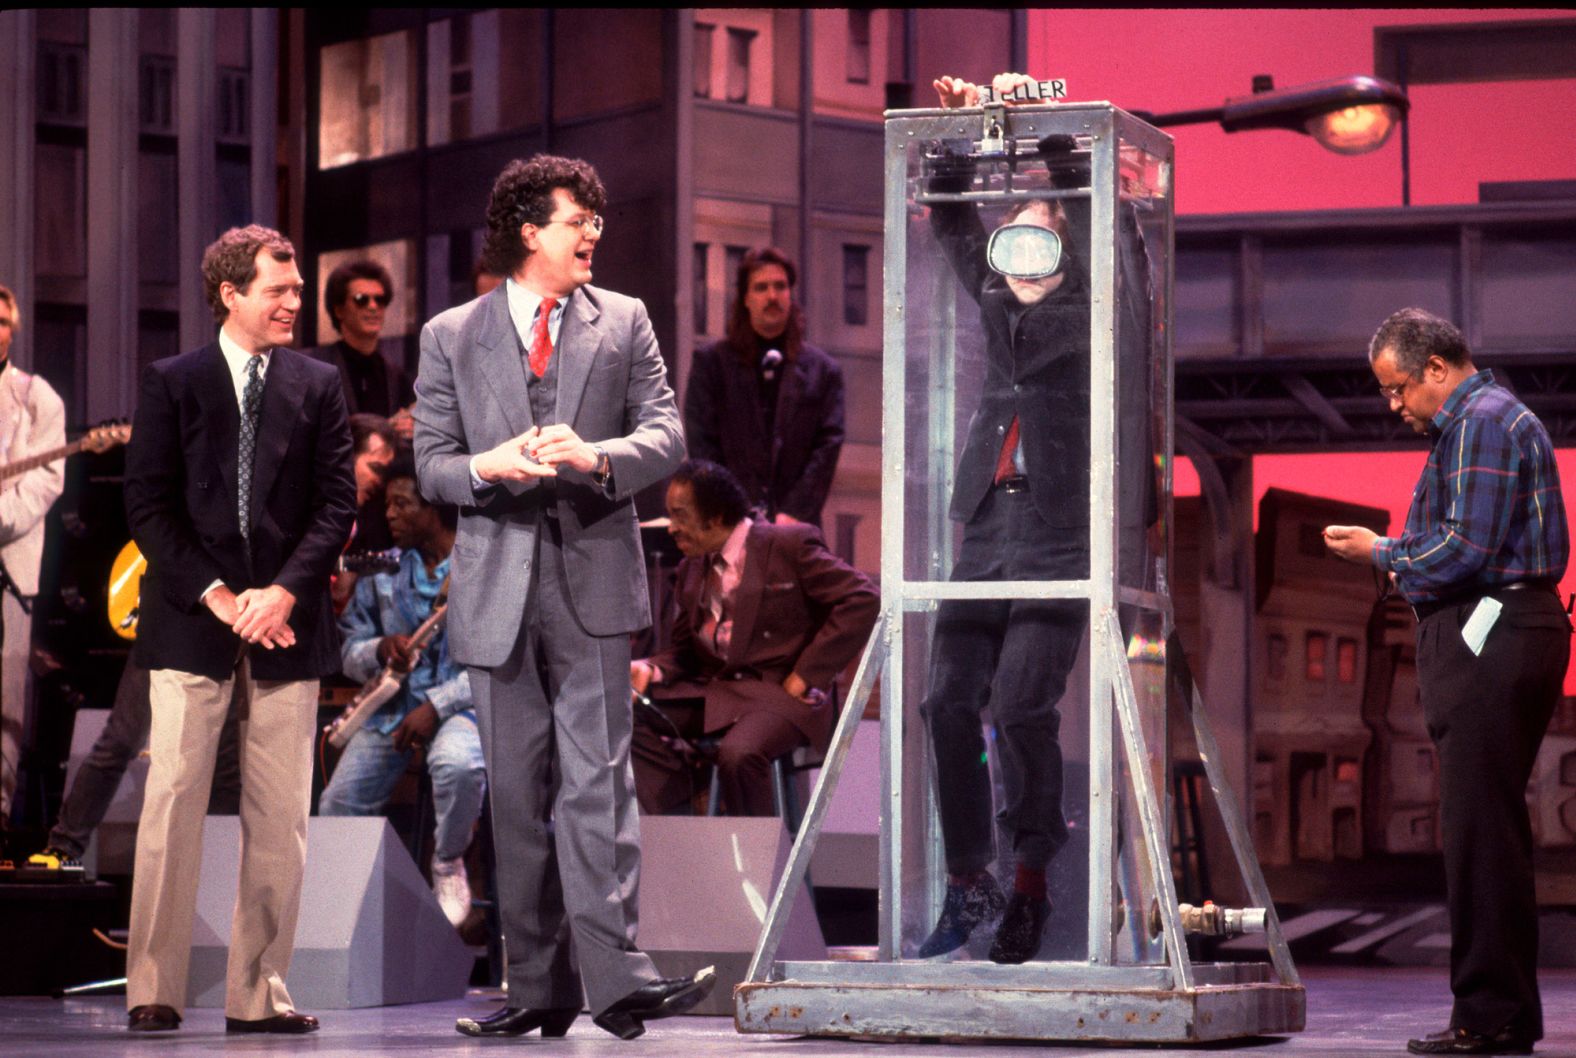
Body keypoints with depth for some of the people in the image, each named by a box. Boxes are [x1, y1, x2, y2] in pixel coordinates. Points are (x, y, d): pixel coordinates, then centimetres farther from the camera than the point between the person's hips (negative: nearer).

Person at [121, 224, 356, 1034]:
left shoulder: (317, 385, 10)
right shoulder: (172, 382, 5)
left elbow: (338, 502, 5)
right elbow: (148, 504, 0)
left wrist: (284, 591, -9)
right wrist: (214, 595, -10)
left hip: (287, 626, 2)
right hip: (191, 622, -2)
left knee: (280, 815, 1)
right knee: (173, 801, -5)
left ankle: (259, 992, 6)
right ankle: (153, 990, -2)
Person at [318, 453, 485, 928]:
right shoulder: (381, 571, 9)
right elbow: (350, 654, 11)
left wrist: (437, 705, -20)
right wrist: (379, 651, -13)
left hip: (462, 704, -4)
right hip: (392, 705, 4)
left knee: (458, 765, -38)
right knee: (337, 808, -14)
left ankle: (448, 864, -10)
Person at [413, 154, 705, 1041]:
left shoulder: (624, 323, 9)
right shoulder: (453, 337, 9)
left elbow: (667, 437, 0)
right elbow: (432, 467, 6)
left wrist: (596, 455, -20)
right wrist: (490, 466, -17)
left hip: (592, 578, -1)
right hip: (498, 588, 1)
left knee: (597, 782, -11)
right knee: (519, 795, 5)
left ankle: (617, 976, -17)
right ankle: (539, 991, 11)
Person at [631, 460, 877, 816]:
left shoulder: (789, 545, -3)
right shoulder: (692, 569, 18)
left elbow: (862, 599, -10)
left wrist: (805, 676, -12)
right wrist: (649, 670, -2)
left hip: (779, 692, -6)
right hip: (709, 690, 7)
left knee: (738, 754, -37)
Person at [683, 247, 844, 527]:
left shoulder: (823, 370, 13)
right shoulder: (711, 364, 10)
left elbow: (828, 445, 5)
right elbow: (702, 447, 3)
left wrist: (794, 514, -7)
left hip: (797, 526, 1)